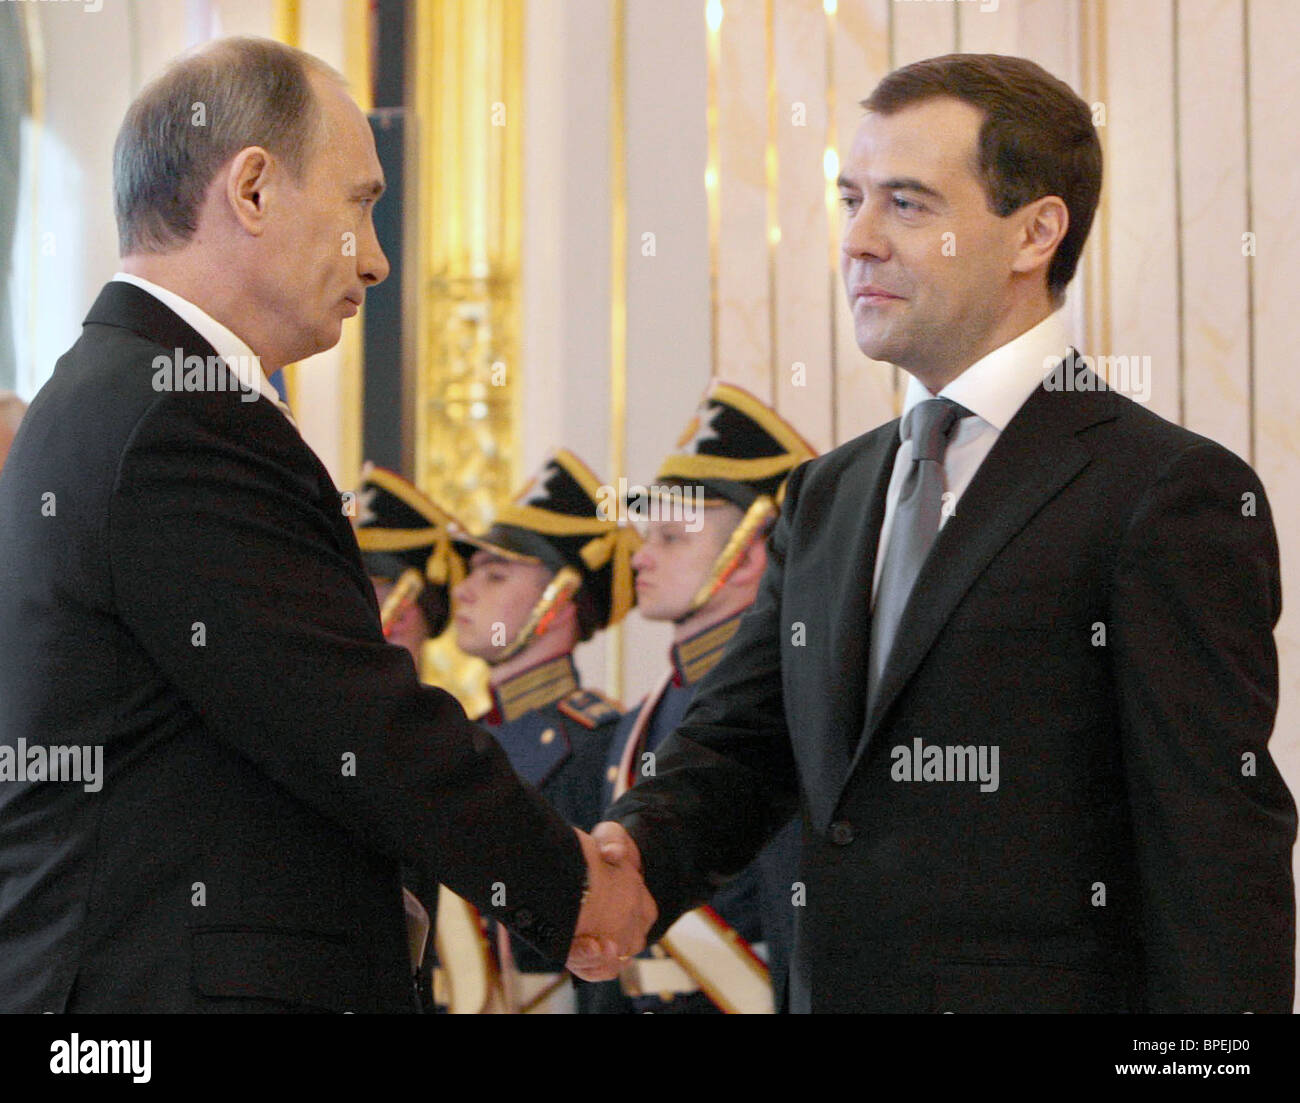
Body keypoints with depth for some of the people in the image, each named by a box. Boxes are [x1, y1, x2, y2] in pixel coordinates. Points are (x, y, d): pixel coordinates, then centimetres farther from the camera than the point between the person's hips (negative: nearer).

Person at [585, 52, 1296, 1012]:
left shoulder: (1168, 495, -11)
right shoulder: (829, 496, 13)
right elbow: (739, 745, 8)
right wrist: (634, 856, -11)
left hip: (1048, 988, -7)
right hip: (832, 986, 7)